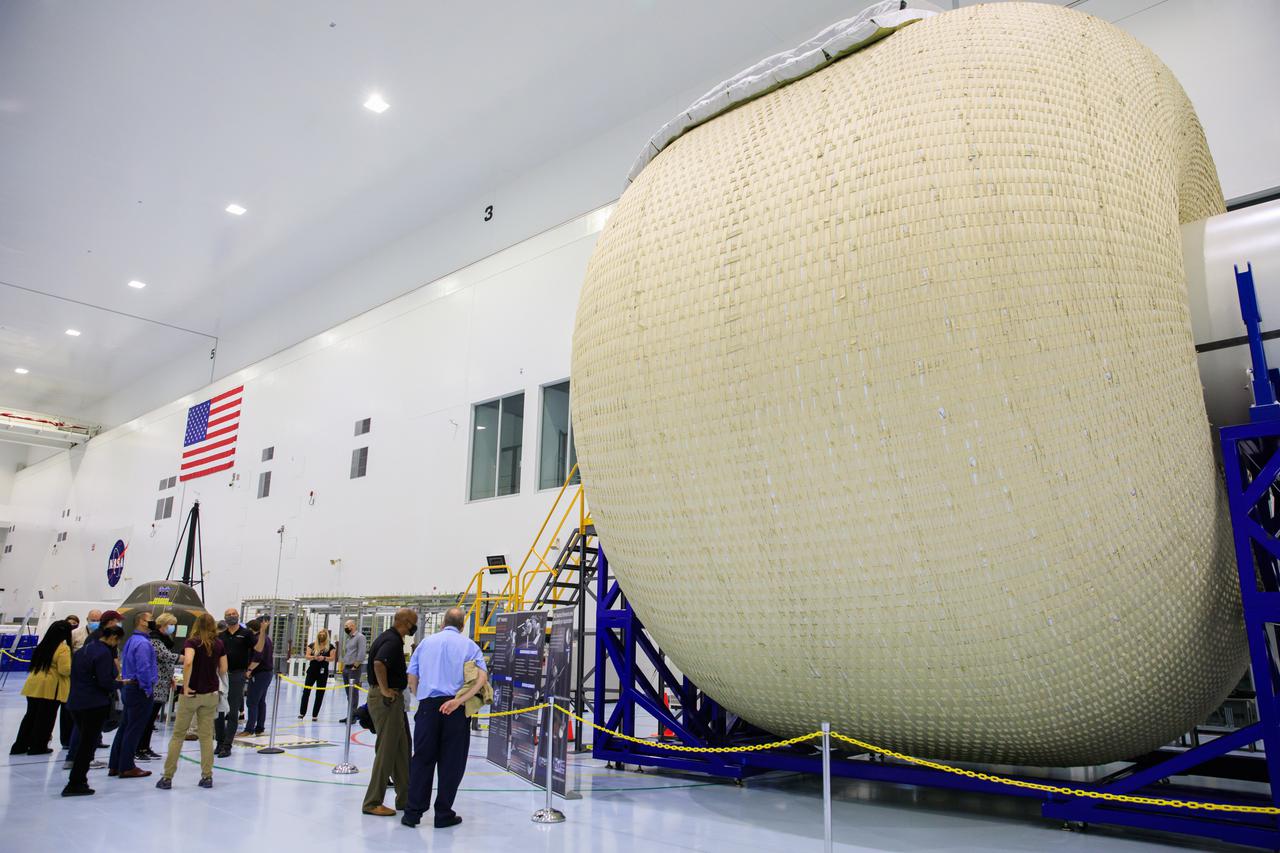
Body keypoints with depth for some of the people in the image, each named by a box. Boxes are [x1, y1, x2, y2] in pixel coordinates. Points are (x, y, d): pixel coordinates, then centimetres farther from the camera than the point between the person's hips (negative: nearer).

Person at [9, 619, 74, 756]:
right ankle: (38, 747, 12)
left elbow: (37, 662, 18)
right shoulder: (63, 648, -14)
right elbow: (65, 670, -19)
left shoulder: (43, 645, 8)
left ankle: (20, 745, 22)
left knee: (31, 715, 17)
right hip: (51, 687, -7)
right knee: (45, 717, 6)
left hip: (34, 685, 7)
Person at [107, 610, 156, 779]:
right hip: (139, 690, -10)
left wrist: (124, 684, 20)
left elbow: (124, 664, 19)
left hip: (127, 688, 10)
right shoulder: (142, 643, -19)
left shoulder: (131, 640, 13)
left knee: (124, 727, 15)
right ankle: (126, 768, 3)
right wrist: (148, 690, -15)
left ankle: (115, 765, 21)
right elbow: (144, 669, -23)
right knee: (134, 730, -3)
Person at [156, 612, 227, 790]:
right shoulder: (219, 644, 2)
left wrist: (186, 686, -18)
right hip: (211, 694, 3)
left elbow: (188, 662, -27)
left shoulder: (192, 642, -8)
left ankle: (167, 777, 10)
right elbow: (223, 670, 4)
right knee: (206, 735, 9)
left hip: (191, 694, -3)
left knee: (178, 734, 8)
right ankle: (207, 776, 10)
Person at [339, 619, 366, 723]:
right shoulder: (347, 639, 18)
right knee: (348, 694, 12)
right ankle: (349, 715, 17)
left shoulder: (360, 637, -9)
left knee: (353, 693, -8)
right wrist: (343, 666, 12)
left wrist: (355, 666, -17)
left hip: (354, 669, -9)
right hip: (346, 668, 9)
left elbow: (361, 654, -17)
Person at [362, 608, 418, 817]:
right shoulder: (393, 641, -18)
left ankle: (405, 798, 23)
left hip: (392, 699, 11)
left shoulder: (388, 637, 14)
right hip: (387, 699, -11)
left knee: (402, 750, 15)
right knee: (386, 751, -4)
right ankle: (373, 802, 4)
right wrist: (385, 689, -25)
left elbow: (379, 662, 27)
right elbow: (379, 663, -34)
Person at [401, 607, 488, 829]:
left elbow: (412, 679, 9)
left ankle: (413, 812, 12)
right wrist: (458, 700, -14)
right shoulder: (469, 645, 5)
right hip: (456, 710, -2)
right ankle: (443, 814, 13)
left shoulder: (426, 642, 12)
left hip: (428, 705, 2)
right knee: (451, 762, 7)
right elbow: (482, 677, -9)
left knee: (422, 760, 10)